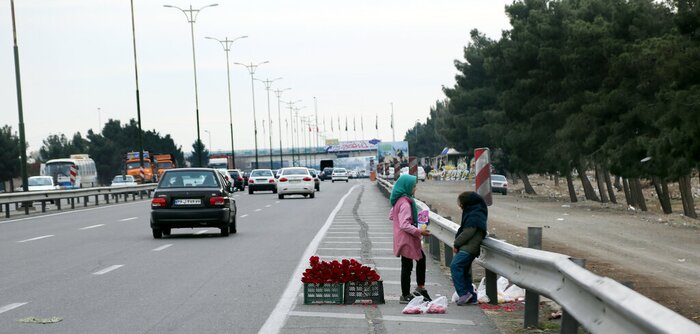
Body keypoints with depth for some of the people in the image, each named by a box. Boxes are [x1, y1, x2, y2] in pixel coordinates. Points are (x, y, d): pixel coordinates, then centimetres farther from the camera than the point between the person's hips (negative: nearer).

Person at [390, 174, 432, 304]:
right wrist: (419, 231, -24)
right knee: (407, 266, -1)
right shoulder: (405, 203, -23)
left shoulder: (398, 201, 9)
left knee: (421, 258, 20)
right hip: (406, 239, -11)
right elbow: (405, 225, -26)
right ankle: (405, 296, 8)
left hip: (401, 238, 11)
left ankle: (420, 288, 24)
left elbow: (392, 216, 22)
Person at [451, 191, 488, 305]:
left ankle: (464, 293, -22)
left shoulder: (474, 215, -15)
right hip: (466, 248, 11)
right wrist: (457, 243, 10)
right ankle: (471, 296, 17)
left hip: (469, 248, -11)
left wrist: (456, 243, -10)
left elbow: (467, 233, -20)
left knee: (455, 265, -21)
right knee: (464, 271, 13)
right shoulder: (472, 213, 19)